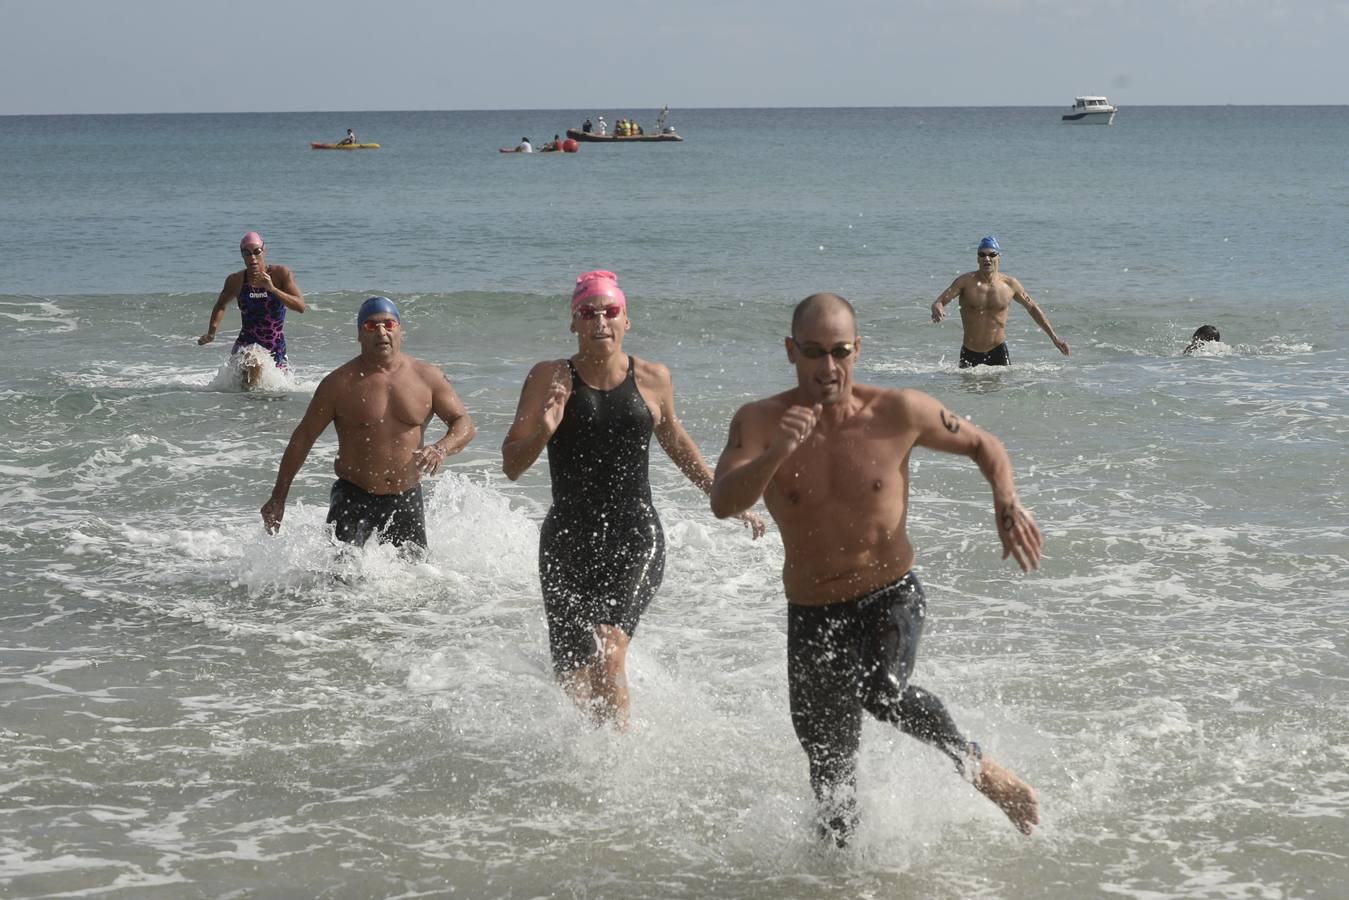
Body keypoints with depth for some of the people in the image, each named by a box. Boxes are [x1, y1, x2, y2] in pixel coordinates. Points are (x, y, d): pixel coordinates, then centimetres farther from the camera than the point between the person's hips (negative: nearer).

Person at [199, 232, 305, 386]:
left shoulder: (281, 274, -8)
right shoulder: (236, 280, -3)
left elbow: (300, 306, -19)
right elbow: (221, 305, 18)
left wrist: (272, 289, -28)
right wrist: (211, 332, 3)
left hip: (276, 348, 2)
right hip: (246, 344, -2)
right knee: (254, 368, -35)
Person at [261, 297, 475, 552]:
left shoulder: (427, 378, 1)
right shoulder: (340, 383, -5)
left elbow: (464, 424, 5)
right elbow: (303, 437, 1)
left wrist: (442, 449, -19)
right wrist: (278, 497, 1)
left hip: (406, 500, 3)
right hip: (352, 499, -3)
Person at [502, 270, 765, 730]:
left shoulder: (653, 378, 3)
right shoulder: (550, 378, -3)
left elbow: (676, 442, 22)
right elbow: (512, 465, -5)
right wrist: (542, 431, -24)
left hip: (635, 538, -1)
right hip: (569, 541, 1)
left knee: (608, 647, -25)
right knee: (572, 680, 8)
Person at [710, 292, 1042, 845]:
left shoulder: (899, 413, -9)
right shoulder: (760, 422, -11)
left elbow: (982, 445, 7)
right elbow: (723, 503, -25)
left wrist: (1007, 504, -10)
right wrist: (775, 454, -41)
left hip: (892, 598, -1)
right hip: (813, 616, 2)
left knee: (882, 694, -32)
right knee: (832, 781, 6)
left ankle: (975, 767, -7)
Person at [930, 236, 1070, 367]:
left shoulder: (1010, 284, -1)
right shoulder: (966, 281, -7)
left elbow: (1032, 308, 12)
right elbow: (939, 302, -11)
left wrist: (1054, 337, 11)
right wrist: (937, 310, -37)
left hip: (998, 351, 1)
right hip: (970, 353, -1)